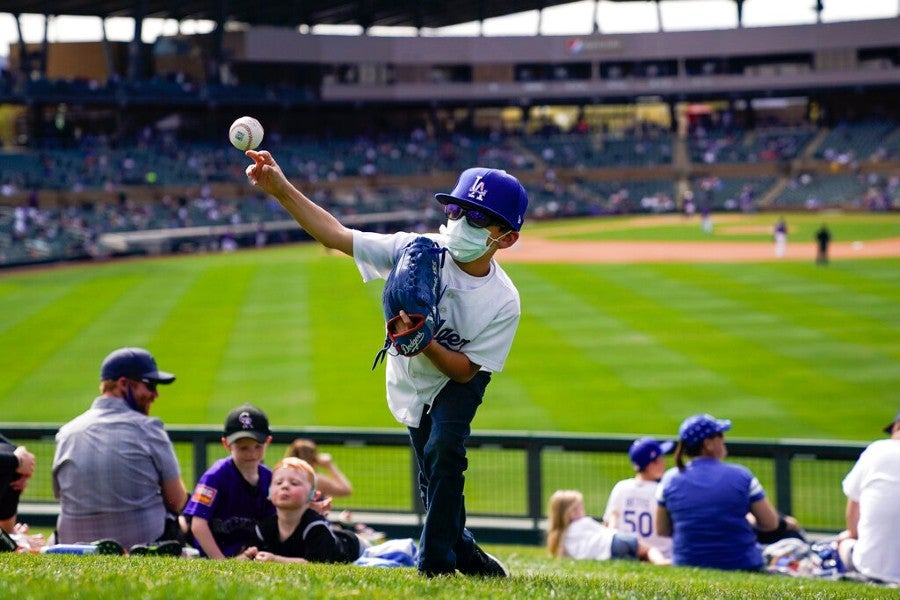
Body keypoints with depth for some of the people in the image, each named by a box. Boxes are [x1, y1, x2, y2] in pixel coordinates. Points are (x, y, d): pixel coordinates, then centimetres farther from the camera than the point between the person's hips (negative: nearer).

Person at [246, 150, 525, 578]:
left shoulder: (504, 302, -29)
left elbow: (464, 370, -24)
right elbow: (335, 235, -27)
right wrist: (281, 190, -38)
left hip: (459, 381, -2)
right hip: (412, 381, 2)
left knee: (443, 449, -25)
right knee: (436, 480, 8)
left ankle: (437, 561, -13)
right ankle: (463, 551, 33)